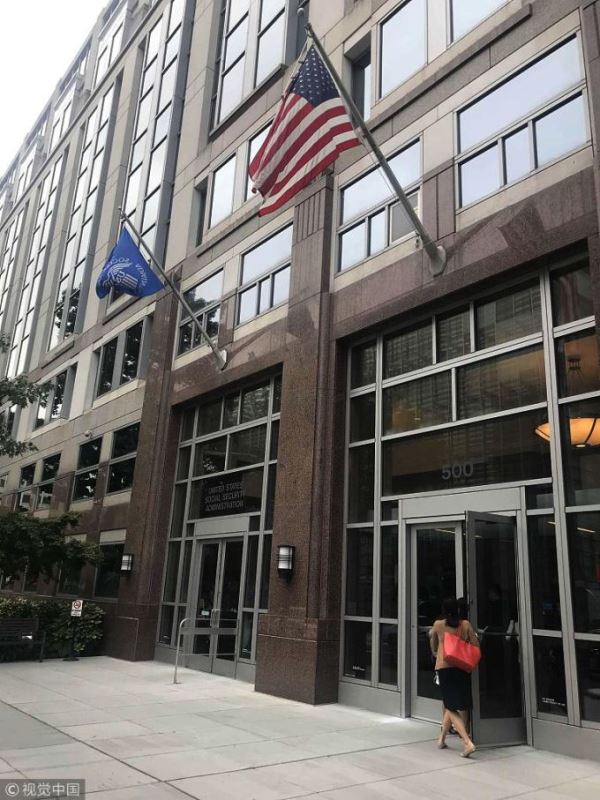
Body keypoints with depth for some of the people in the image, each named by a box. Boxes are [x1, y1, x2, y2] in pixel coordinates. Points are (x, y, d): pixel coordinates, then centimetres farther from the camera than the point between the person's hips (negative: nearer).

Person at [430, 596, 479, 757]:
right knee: (451, 705, 20)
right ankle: (442, 738, 31)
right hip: (462, 667, 3)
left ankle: (468, 742, -15)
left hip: (444, 667, -3)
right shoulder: (465, 624, 2)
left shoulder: (438, 625, 1)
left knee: (451, 707, 0)